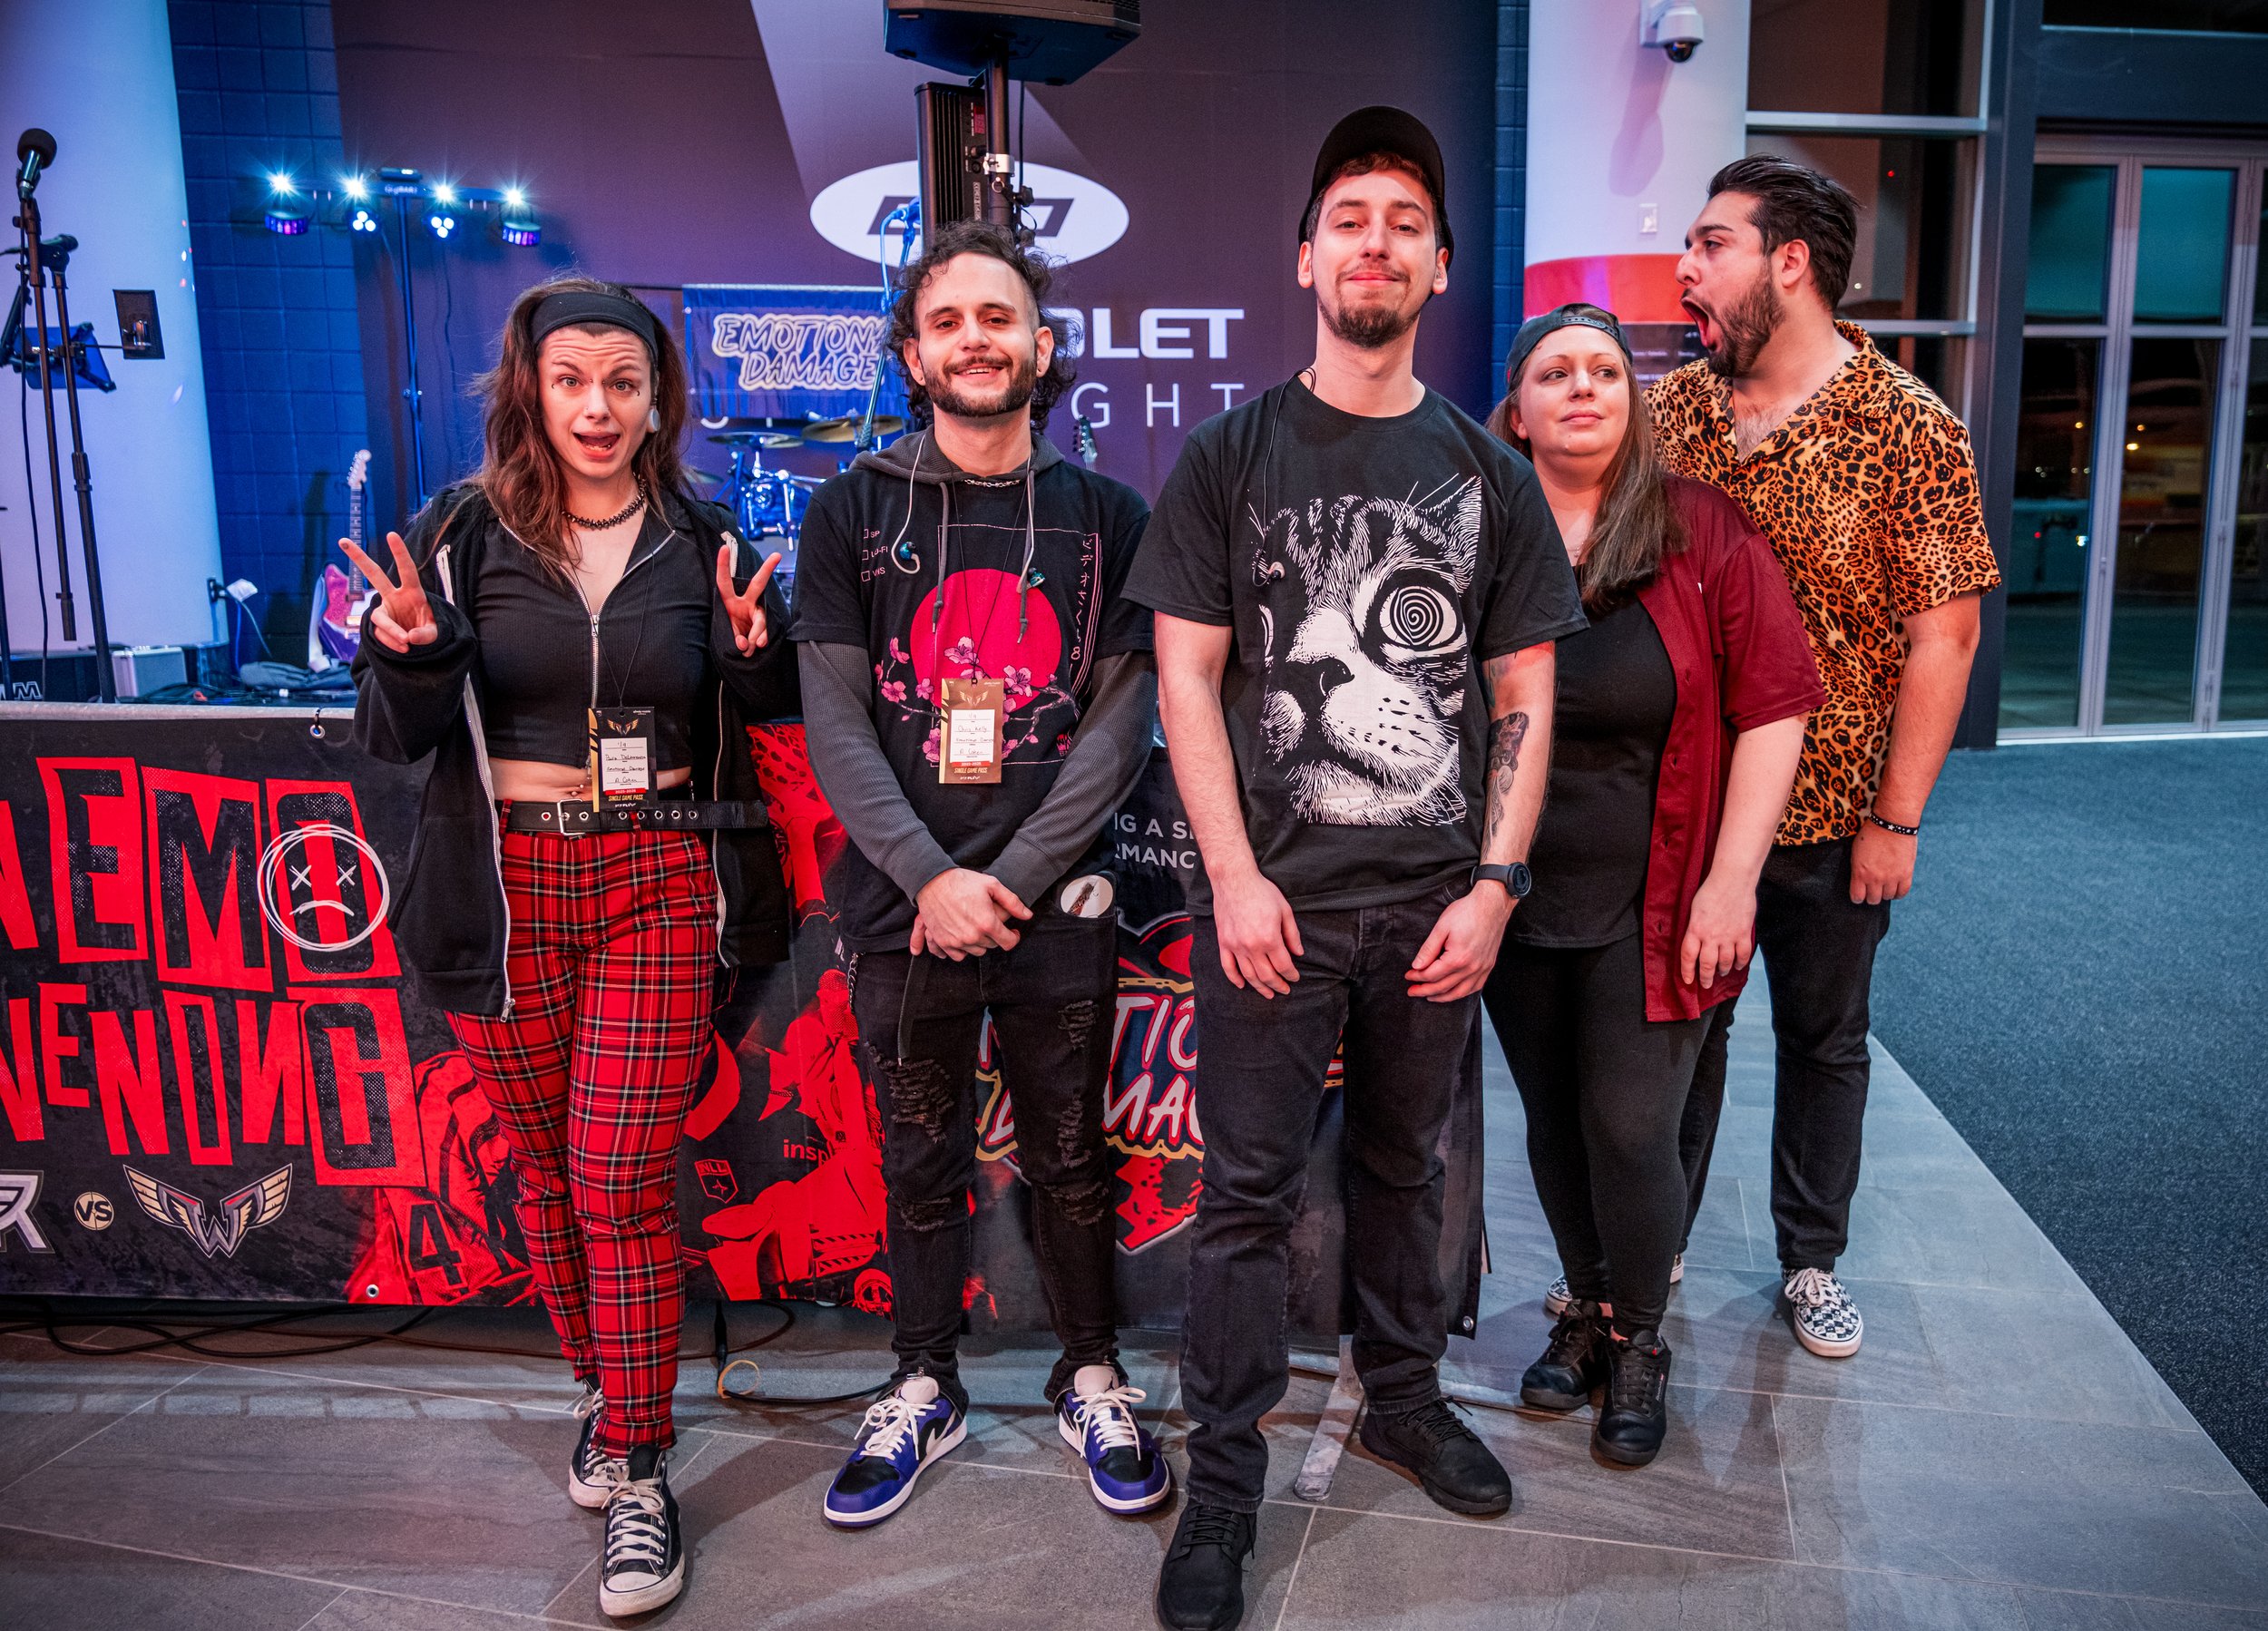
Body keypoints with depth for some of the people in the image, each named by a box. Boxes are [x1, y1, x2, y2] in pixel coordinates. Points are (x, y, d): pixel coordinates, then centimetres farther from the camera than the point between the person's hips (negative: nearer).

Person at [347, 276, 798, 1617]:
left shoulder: (703, 542, 4)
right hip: (508, 889, 1)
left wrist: (757, 657, -11)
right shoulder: (465, 534, 2)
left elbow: (758, 724, 10)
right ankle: (607, 1391, 35)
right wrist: (411, 658, -20)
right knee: (546, 1169, 13)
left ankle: (637, 1474, 11)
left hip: (659, 888, -1)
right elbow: (400, 738, 2)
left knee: (623, 1182, -3)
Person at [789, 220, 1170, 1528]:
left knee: (1071, 1156, 11)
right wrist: (930, 877, -12)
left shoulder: (1107, 517, 3)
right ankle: (925, 1390, 32)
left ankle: (1093, 1382, 31)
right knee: (920, 1160, 13)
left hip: (1056, 898, 0)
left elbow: (1120, 727, -2)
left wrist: (1013, 879, -10)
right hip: (902, 899, 1)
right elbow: (836, 726, -1)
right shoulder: (853, 513, 4)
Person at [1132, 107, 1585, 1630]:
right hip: (1272, 895, -2)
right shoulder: (1229, 457, 1)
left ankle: (1406, 1398, 38)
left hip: (1436, 901, 2)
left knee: (1405, 1166, 17)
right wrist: (1235, 877, -10)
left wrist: (1496, 886, -3)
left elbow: (1524, 693, 5)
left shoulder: (1489, 473, 6)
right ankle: (1224, 1478, 18)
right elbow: (1187, 674, -3)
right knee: (1249, 1190, 4)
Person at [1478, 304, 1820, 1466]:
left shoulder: (1700, 530, -4)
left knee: (1629, 1130, 1)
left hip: (1652, 909, -2)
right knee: (1553, 1121, 14)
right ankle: (1586, 1309, 36)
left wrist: (1732, 878, -10)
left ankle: (1638, 1342, 25)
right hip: (1514, 900, 2)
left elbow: (1775, 702, -5)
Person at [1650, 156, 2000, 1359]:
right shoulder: (1670, 410, 1)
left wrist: (1896, 818, -12)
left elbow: (1944, 632, -10)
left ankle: (1812, 1259, 34)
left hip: (1831, 813, -2)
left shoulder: (1908, 426, -10)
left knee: (1824, 1038, 14)